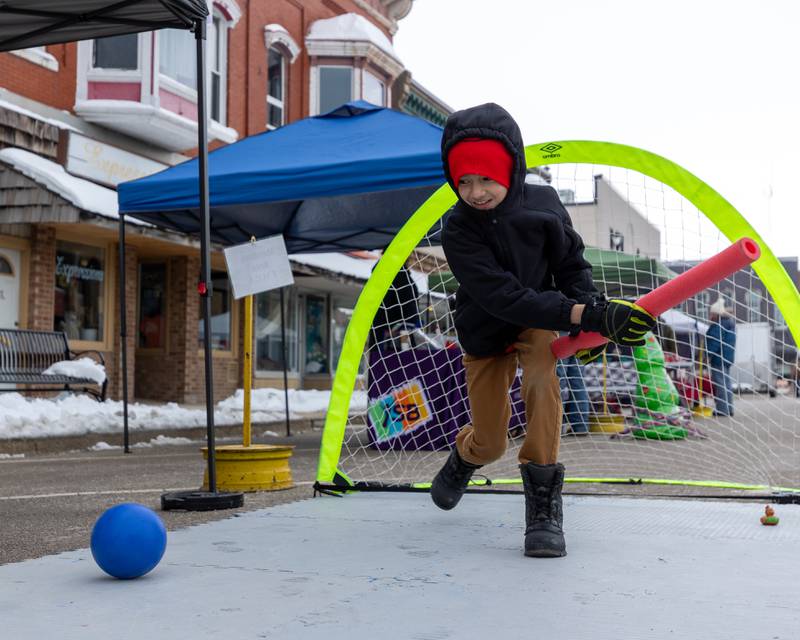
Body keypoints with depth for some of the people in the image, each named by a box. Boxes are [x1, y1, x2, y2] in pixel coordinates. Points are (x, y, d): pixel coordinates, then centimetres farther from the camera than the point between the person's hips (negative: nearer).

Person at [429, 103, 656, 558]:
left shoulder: (543, 203, -18)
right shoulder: (458, 230, -26)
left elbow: (572, 262, -2)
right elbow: (503, 297, -35)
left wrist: (594, 308, -23)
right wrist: (584, 315, -42)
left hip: (537, 320, 1)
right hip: (485, 333, -1)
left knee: (541, 372, -34)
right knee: (491, 443, 2)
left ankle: (544, 502, -27)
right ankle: (463, 459, 44)